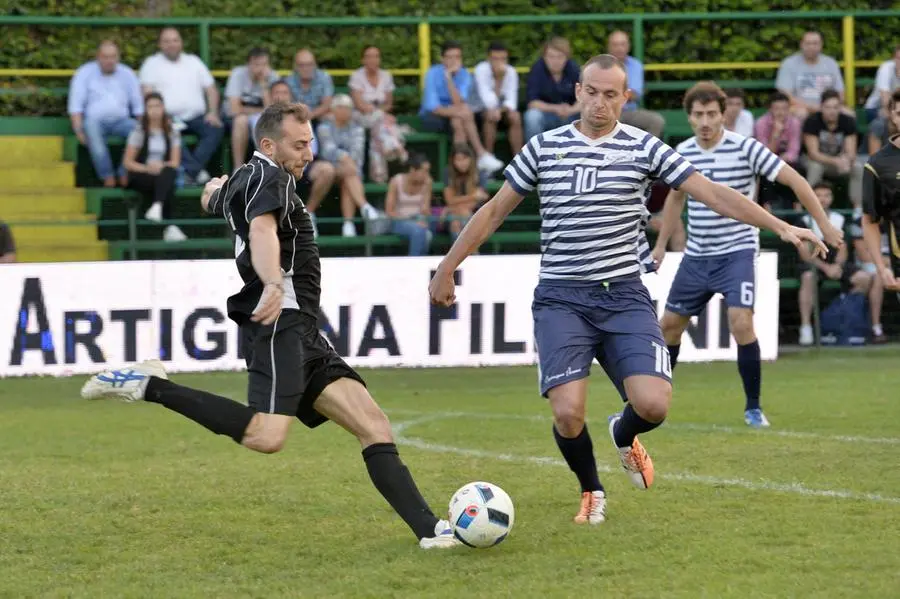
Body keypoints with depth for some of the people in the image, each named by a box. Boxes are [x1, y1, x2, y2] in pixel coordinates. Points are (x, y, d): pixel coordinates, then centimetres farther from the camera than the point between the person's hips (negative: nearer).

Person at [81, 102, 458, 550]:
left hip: (301, 336, 11)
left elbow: (212, 199, 50)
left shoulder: (242, 180, 24)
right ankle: (149, 386, -16)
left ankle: (429, 530, -5)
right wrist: (273, 283, -44)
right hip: (280, 324, -11)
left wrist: (217, 186, 74)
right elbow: (263, 232, -26)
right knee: (267, 436, -29)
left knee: (374, 426, 1)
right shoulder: (268, 176, -4)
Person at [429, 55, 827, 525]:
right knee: (568, 412, -16)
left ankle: (624, 435, 24)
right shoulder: (543, 147, 4)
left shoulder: (644, 148, 2)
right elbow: (494, 210, 12)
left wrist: (780, 227, -11)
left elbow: (713, 193, -2)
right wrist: (446, 269, 12)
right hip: (561, 298, 0)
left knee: (653, 404, -16)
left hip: (625, 297, 0)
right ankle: (591, 492, 16)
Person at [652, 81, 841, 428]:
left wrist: (824, 225, -11)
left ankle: (753, 407, -8)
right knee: (670, 323, 10)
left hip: (736, 252, -5)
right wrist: (661, 244, 23)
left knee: (741, 323, -21)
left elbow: (794, 180, -9)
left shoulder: (746, 149, -13)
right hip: (696, 256, 5)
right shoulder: (682, 153, 2)